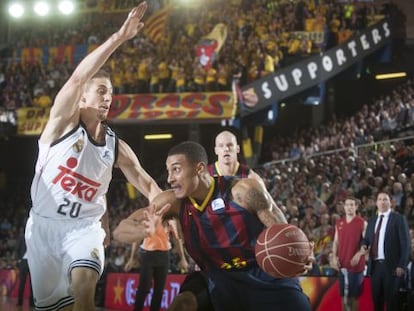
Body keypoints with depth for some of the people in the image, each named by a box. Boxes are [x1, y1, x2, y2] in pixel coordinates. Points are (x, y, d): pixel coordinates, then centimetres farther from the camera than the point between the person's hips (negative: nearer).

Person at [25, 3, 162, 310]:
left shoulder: (117, 146, 4)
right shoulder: (64, 121, -8)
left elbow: (146, 183, 10)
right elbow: (78, 78, -26)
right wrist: (119, 37, -35)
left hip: (84, 227, 1)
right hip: (43, 224, -1)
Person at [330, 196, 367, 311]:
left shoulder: (362, 223, -4)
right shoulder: (339, 223, 11)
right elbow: (336, 242, 14)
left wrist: (359, 255, -21)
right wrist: (334, 257, 1)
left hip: (355, 264, -5)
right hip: (342, 264, 5)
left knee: (354, 295, 0)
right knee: (343, 294, 7)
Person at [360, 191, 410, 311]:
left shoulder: (399, 219, -1)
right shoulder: (371, 220, 16)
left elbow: (405, 243, -5)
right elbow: (367, 239, 21)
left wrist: (402, 265, -12)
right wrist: (364, 246, -4)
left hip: (392, 266, -5)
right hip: (375, 265, 5)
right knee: (376, 301, 7)